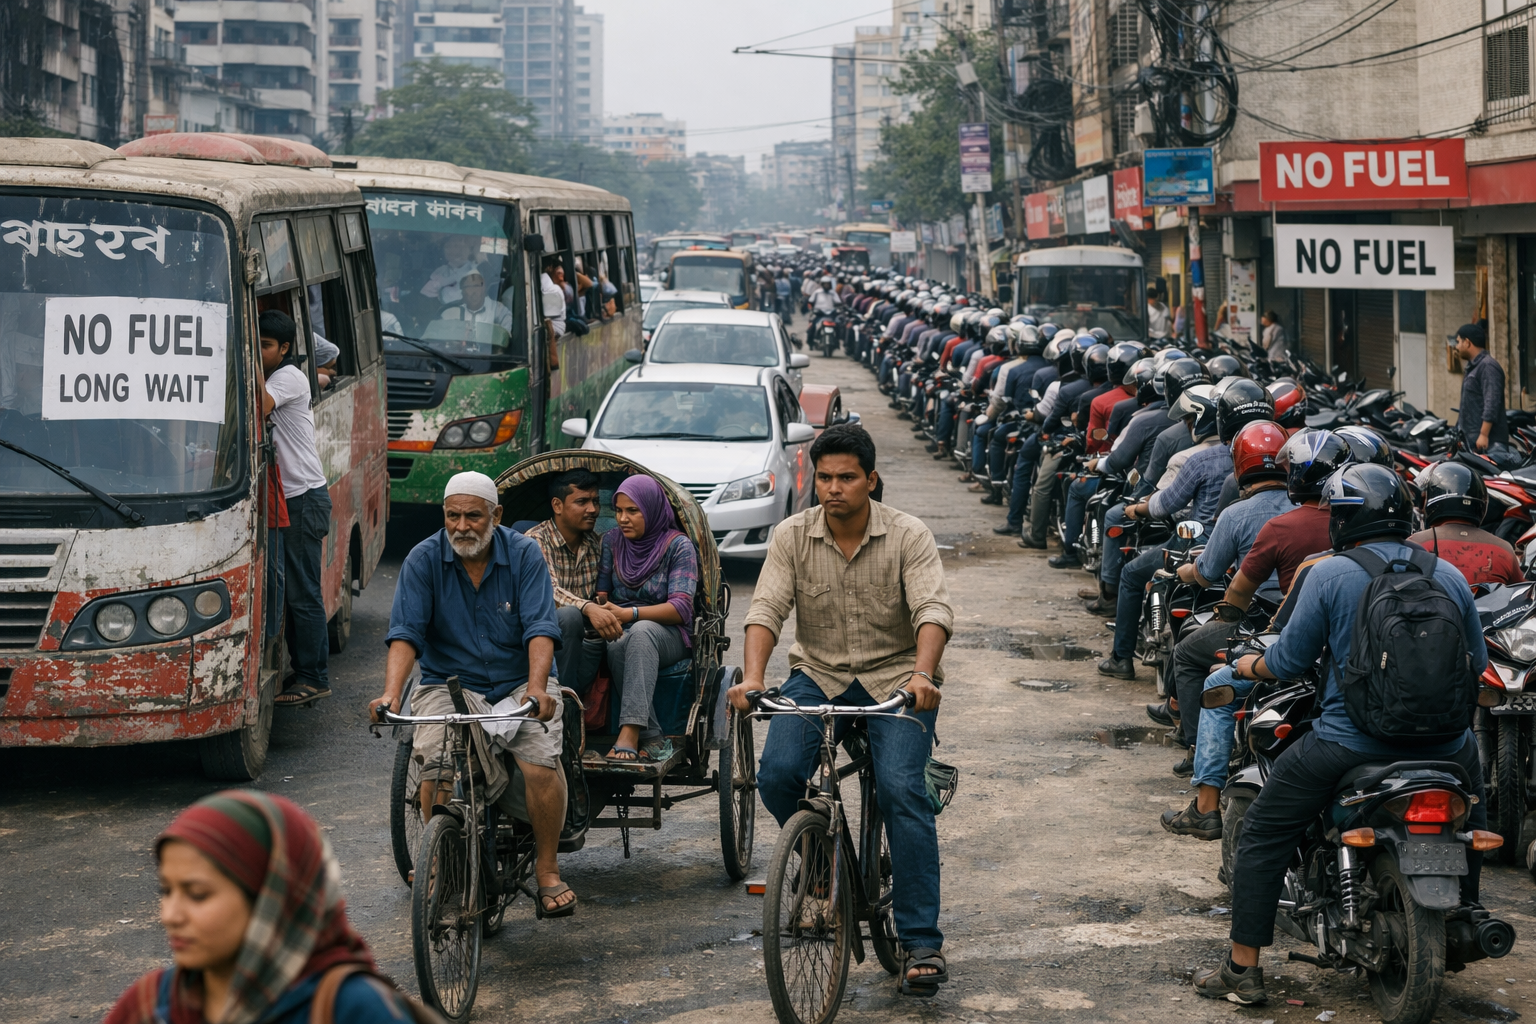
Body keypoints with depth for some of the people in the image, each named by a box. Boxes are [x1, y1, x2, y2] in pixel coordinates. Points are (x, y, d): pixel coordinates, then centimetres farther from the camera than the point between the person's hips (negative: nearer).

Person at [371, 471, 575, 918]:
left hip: (518, 684, 0)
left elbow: (540, 627, -13)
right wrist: (391, 693, -28)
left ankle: (547, 871, -5)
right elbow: (405, 633, -11)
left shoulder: (523, 554, -3)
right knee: (437, 769, -27)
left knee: (541, 765, -25)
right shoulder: (424, 559, -3)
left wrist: (536, 687, -31)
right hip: (449, 685, 0)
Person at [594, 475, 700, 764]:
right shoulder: (611, 541, 11)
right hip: (620, 633, 3)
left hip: (667, 634, -2)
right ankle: (652, 738, -37)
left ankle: (630, 732, -50)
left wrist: (629, 614, -26)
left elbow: (681, 608, -13)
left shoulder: (678, 546, -2)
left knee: (641, 632, -39)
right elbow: (600, 593, 6)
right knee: (619, 647, -36)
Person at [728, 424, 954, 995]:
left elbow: (933, 609, -20)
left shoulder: (908, 537, -8)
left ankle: (922, 941, -18)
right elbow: (766, 608, -11)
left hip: (894, 679, -2)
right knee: (777, 775, -21)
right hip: (817, 676, 2)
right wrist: (752, 676, -30)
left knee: (901, 788, -22)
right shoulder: (792, 536, -2)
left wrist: (922, 674, -39)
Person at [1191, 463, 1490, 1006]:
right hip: (1442, 747, 4)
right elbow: (1476, 661, 14)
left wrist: (1251, 666, 20)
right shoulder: (1449, 575, 4)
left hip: (1350, 744, -3)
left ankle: (1243, 969, 6)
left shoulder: (1329, 575, -6)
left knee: (1263, 834, 10)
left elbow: (1289, 661, -2)